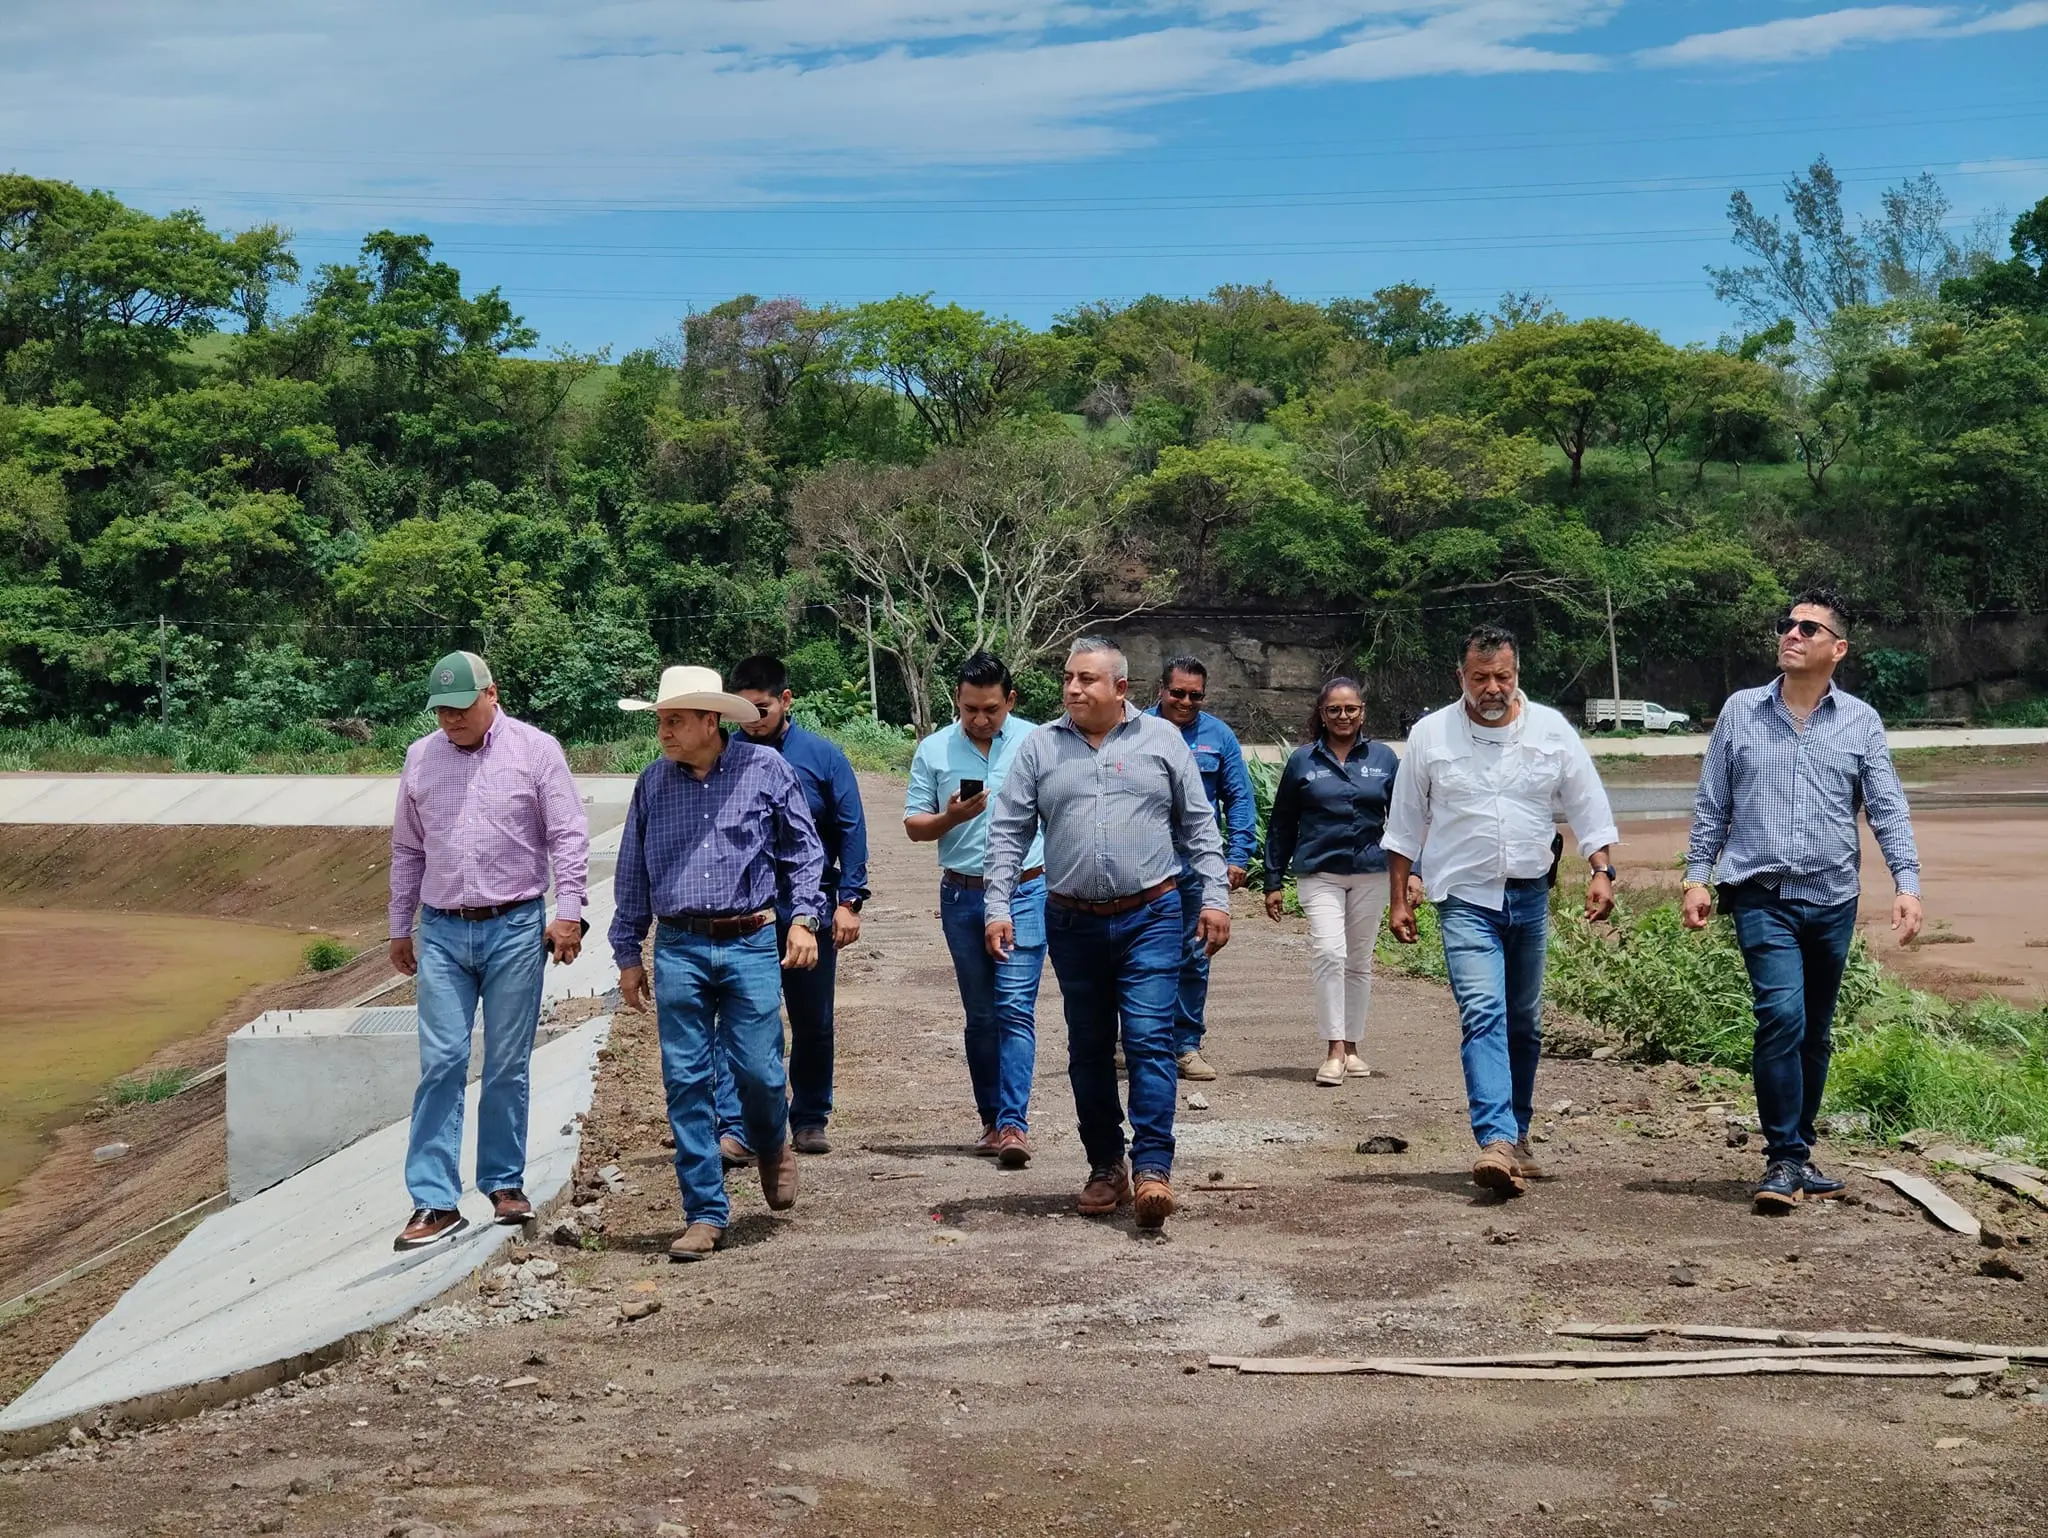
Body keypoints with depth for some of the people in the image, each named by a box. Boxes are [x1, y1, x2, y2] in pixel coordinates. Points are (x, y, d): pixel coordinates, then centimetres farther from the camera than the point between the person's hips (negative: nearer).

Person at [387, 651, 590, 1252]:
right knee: (440, 1065, -3)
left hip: (515, 929, -2)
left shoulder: (536, 750, -1)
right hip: (441, 933, 2)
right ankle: (436, 1202, -1)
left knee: (507, 1066, 5)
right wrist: (400, 927, 17)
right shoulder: (420, 758, 9)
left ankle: (504, 1183, 18)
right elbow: (407, 850, 17)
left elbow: (568, 836, -2)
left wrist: (568, 912, -9)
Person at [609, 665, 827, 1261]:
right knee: (686, 1082, 0)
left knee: (757, 1069, -4)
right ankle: (705, 1215, 9)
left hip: (750, 944, -2)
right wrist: (628, 954, 13)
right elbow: (632, 875, 13)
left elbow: (803, 849, 7)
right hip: (677, 949, 2)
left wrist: (803, 917, -3)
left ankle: (772, 1149, 31)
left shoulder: (765, 768, 1)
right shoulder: (653, 783, 7)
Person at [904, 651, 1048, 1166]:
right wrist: (951, 817, -14)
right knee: (980, 1015, 10)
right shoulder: (933, 750, 4)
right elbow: (914, 826, 6)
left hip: (1024, 892, -2)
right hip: (962, 896, 3)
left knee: (1015, 1009, -10)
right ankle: (991, 1120, 19)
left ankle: (1014, 1123, -13)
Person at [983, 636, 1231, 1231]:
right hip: (1073, 924, 2)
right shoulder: (1039, 746, 5)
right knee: (1089, 1050, 10)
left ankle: (1153, 1170, -9)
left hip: (1150, 918, -2)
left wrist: (1215, 897, 0)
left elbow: (1198, 824, 6)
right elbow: (1009, 833, 5)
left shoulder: (1161, 739, 3)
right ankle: (1105, 1167, 21)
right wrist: (998, 906, -3)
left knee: (1149, 1042, -10)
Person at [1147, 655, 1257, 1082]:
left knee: (1193, 959, 7)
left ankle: (1187, 1045, 16)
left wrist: (1238, 856, -2)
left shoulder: (1219, 736, 6)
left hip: (1197, 868, 2)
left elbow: (1239, 800, 7)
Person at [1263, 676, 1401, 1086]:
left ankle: (1352, 1048, 20)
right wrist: (1273, 881, 6)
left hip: (1371, 874, 2)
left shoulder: (1383, 758, 5)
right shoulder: (1303, 761, 3)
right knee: (1328, 952, -18)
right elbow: (1281, 825, 7)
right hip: (1319, 873, -2)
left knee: (1359, 962, 10)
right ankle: (1334, 1050, -16)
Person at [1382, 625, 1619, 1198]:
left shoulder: (1551, 729, 2)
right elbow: (1404, 827, 6)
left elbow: (1588, 807, 8)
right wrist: (1398, 899, 5)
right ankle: (1497, 1141, -29)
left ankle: (1516, 1136, 27)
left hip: (1530, 897, 3)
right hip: (1466, 899, -3)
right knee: (1483, 1015, -19)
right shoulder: (1431, 735, -1)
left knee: (1524, 1025, 12)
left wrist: (1602, 872, -4)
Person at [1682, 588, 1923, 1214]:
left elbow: (1888, 809, 2)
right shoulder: (1740, 711, 4)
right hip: (1763, 898, -2)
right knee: (1782, 1015, -18)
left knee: (1815, 1034, 10)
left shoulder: (1860, 722, 5)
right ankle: (1784, 1162, -11)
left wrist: (1907, 882, -10)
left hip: (1833, 900, 2)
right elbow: (1711, 805, 8)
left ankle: (1796, 1154, 24)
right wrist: (1697, 876, 2)